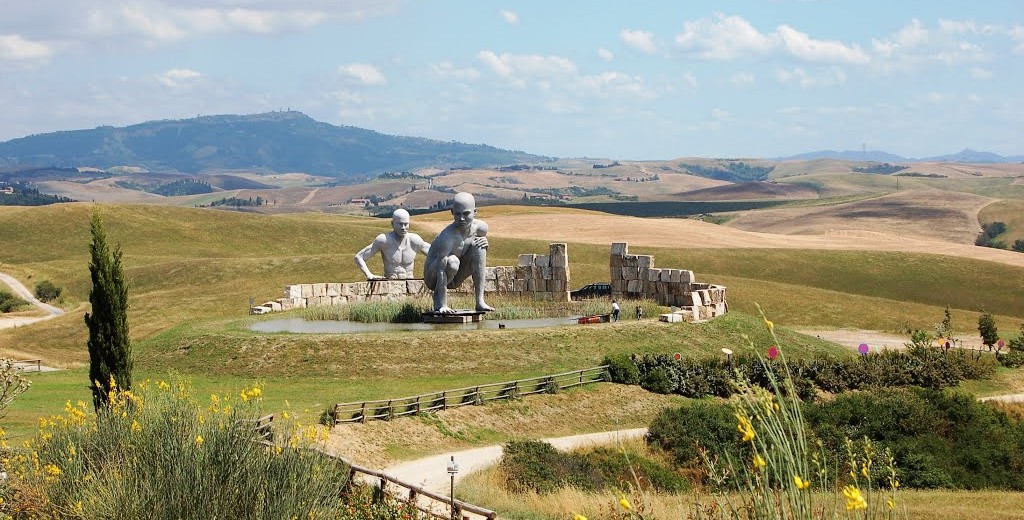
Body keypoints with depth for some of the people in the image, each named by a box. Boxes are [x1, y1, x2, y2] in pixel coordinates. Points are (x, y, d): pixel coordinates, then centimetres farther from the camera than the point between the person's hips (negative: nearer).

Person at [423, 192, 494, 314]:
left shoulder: (480, 227, -11)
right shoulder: (448, 236, -31)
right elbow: (441, 270, -33)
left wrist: (485, 242, -15)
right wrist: (443, 306, -36)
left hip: (455, 279, 6)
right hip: (432, 276, -6)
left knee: (479, 247, -11)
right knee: (451, 261, -35)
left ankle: (480, 301, -9)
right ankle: (438, 298, -7)